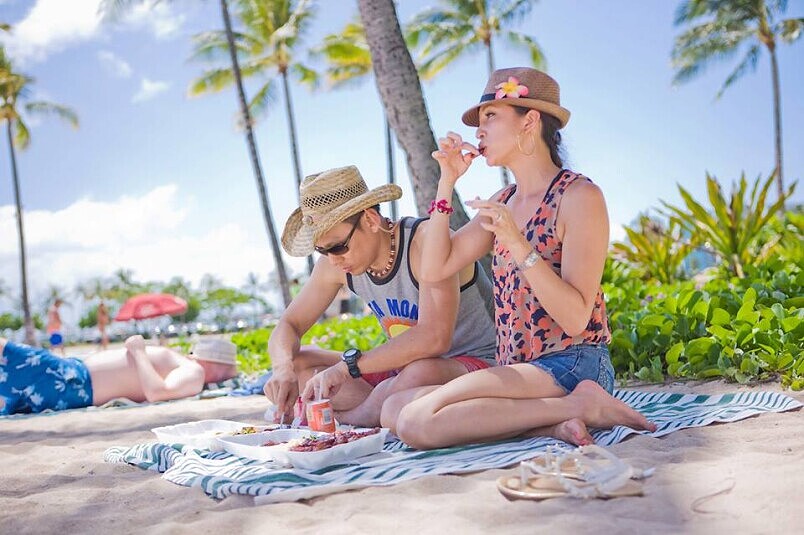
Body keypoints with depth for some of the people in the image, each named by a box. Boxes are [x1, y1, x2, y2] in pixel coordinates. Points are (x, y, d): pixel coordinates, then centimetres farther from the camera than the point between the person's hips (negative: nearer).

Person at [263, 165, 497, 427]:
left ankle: (339, 419, -12)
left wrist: (347, 365, -36)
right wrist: (284, 368, -20)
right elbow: (288, 325, 4)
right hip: (400, 369, 7)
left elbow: (435, 337, -37)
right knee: (297, 363, -4)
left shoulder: (425, 240, -25)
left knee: (420, 373, -41)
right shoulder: (334, 264, -3)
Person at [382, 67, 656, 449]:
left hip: (571, 368, -8)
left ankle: (580, 405, -13)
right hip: (517, 372, 8)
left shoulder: (578, 196, -10)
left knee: (418, 422, -24)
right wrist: (447, 182, 4)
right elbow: (434, 269, 8)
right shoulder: (504, 202, 14)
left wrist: (517, 243, -25)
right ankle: (548, 423, -11)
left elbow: (576, 318, -16)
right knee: (394, 408, -6)